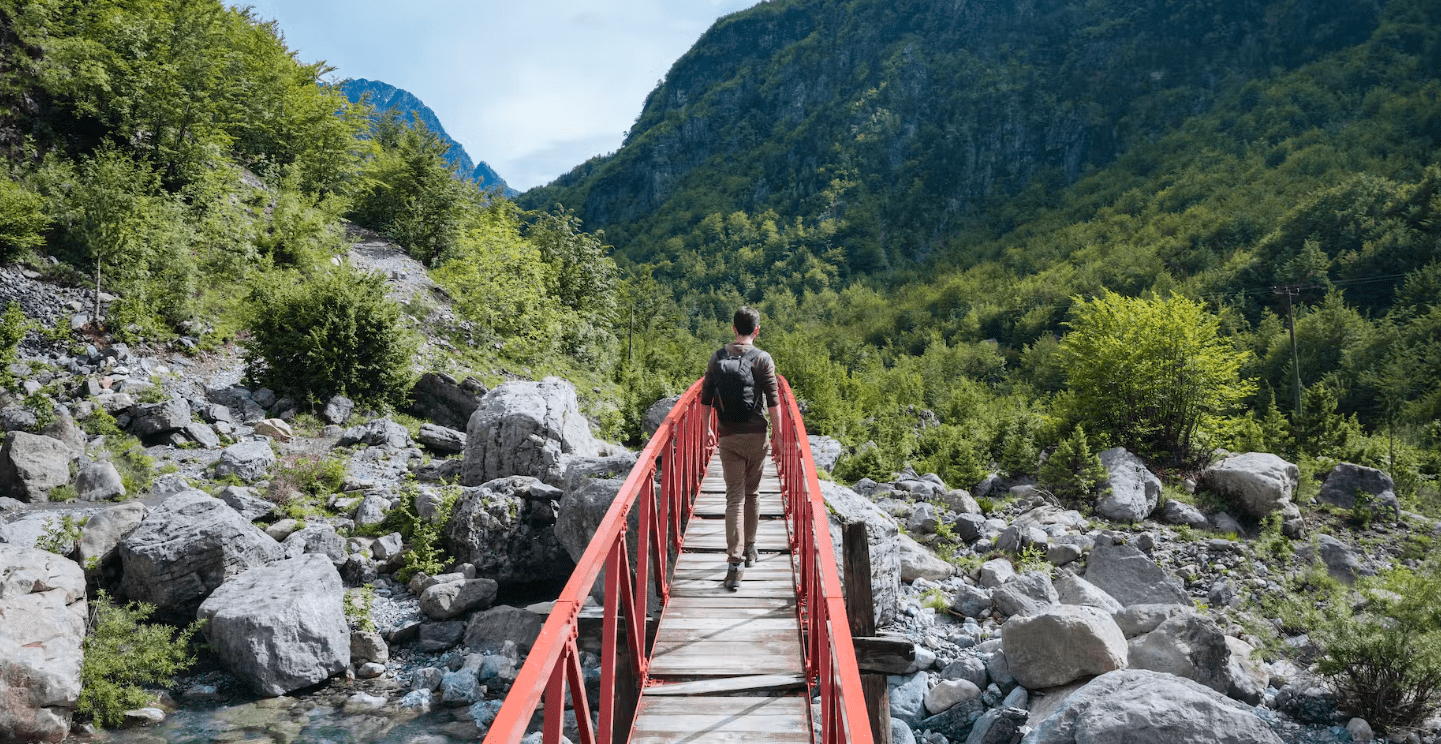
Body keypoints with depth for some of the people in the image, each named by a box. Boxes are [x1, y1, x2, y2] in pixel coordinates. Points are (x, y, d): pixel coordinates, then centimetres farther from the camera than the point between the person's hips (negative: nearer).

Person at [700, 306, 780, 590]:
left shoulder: (717, 358, 4)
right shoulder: (762, 359, -5)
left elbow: (706, 398, 6)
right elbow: (773, 400, -8)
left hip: (727, 436, 1)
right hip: (755, 435, -1)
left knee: (735, 497, 0)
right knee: (752, 494, 16)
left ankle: (735, 562, -11)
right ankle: (749, 551, 30)